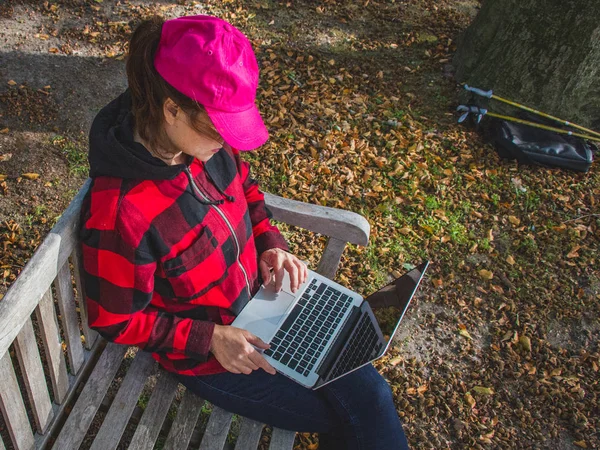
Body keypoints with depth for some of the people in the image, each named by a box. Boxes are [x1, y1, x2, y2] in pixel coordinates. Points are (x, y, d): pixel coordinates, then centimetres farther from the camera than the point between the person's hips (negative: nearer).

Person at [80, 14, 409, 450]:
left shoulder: (207, 138, -13)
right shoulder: (120, 214, -33)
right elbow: (117, 321, -19)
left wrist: (271, 243, -6)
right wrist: (211, 339, -22)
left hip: (262, 297, 6)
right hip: (206, 359, -5)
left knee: (370, 394, 3)